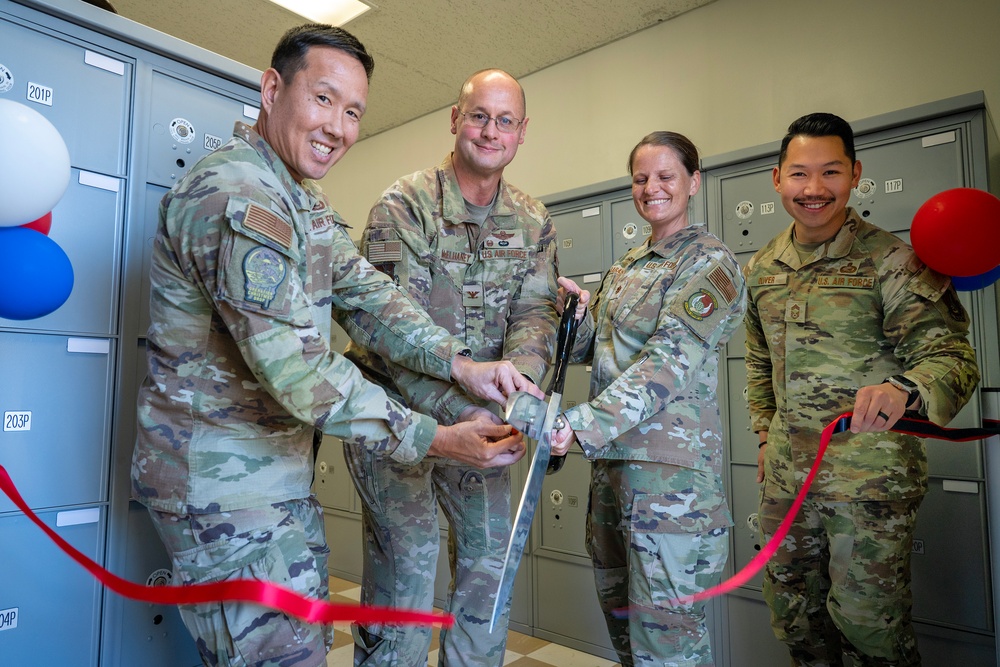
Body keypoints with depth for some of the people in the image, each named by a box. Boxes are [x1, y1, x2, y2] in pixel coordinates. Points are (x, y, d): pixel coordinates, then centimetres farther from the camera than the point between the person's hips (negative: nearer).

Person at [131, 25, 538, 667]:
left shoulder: (305, 200, 12)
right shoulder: (234, 197, -22)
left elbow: (366, 294, 2)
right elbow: (296, 366, -28)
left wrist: (460, 363, -12)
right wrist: (432, 438, -25)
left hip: (280, 472, 10)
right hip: (224, 486, -10)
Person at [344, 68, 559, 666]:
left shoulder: (534, 223, 3)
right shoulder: (404, 205, -13)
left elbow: (535, 314, -7)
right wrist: (460, 410, -35)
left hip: (477, 410, 5)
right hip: (394, 405, -5)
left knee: (491, 545, 11)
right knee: (410, 549, -7)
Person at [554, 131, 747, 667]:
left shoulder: (709, 262, -8)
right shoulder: (628, 264, 15)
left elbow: (669, 363, -20)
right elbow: (594, 346, 16)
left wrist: (584, 424, -28)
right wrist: (578, 306, -4)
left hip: (669, 466, -8)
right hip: (613, 456, 8)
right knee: (616, 604, 21)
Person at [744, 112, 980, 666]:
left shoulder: (891, 261, -11)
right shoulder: (761, 267, 6)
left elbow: (950, 354, -16)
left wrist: (904, 389, -38)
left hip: (870, 473, -5)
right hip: (786, 472, 6)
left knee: (865, 618, 6)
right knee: (793, 615, 18)